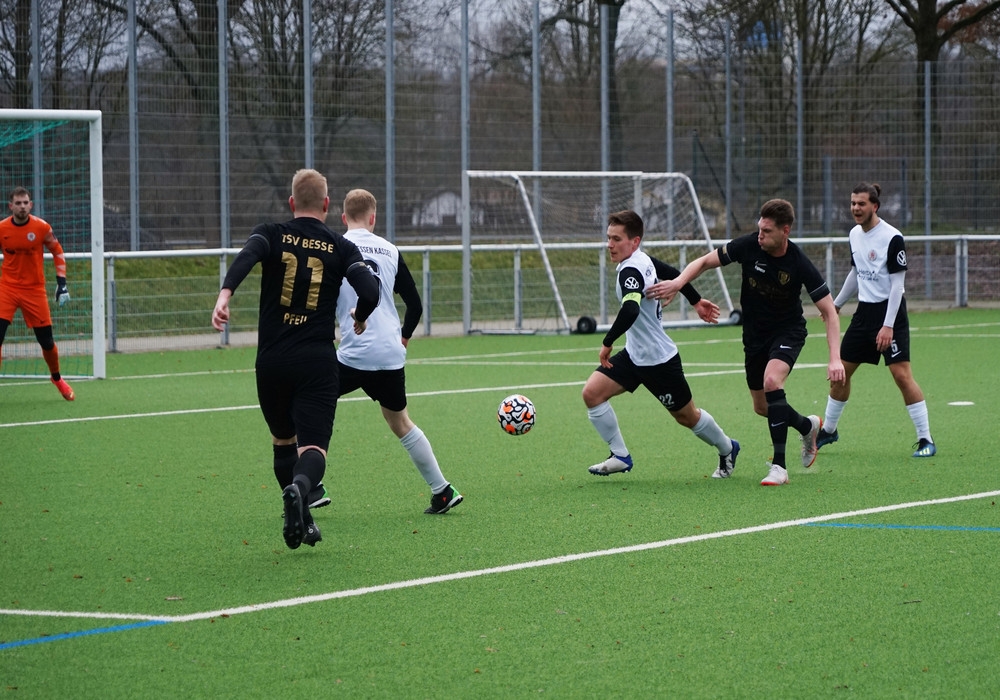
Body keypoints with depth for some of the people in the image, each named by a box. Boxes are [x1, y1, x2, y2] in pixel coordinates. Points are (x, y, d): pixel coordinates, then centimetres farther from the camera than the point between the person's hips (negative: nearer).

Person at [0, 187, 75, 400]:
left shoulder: (42, 227, -8)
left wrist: (62, 283, -2)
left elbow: (58, 252, 4)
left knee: (46, 340, 4)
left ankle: (57, 378, 31)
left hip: (35, 290, 0)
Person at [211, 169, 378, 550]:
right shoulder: (342, 248, 5)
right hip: (318, 364, -1)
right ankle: (298, 487, -39)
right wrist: (359, 319, 13)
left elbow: (247, 256, -17)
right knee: (313, 449, -6)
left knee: (283, 442, 21)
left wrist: (225, 294, -32)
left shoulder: (271, 234, 5)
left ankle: (303, 523, 23)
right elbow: (370, 292, -8)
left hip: (272, 362, 1)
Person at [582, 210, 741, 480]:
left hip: (658, 361, -9)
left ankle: (727, 449, 37)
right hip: (634, 355, 9)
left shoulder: (631, 271, -27)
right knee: (592, 392, -6)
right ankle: (620, 457, 2)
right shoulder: (643, 260, 1)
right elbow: (673, 273, 18)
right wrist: (696, 301, 32)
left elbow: (630, 310, -44)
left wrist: (607, 343, -36)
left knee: (687, 417, 11)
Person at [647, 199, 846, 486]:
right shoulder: (748, 246, -19)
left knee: (772, 379, -31)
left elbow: (829, 312, -19)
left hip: (788, 331, -4)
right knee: (762, 407, 11)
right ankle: (808, 426, 45)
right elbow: (706, 261, -8)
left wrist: (835, 359, -29)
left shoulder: (800, 264, -25)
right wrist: (678, 282, -28)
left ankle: (778, 466, -27)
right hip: (755, 334, 4)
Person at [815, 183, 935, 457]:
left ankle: (926, 440, -8)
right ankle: (828, 431, 29)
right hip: (864, 311, 7)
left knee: (902, 374, -14)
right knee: (840, 371, 10)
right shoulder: (855, 234, 7)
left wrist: (888, 326, -22)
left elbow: (897, 283, -17)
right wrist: (837, 303, 29)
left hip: (890, 312, -7)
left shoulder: (892, 237, -16)